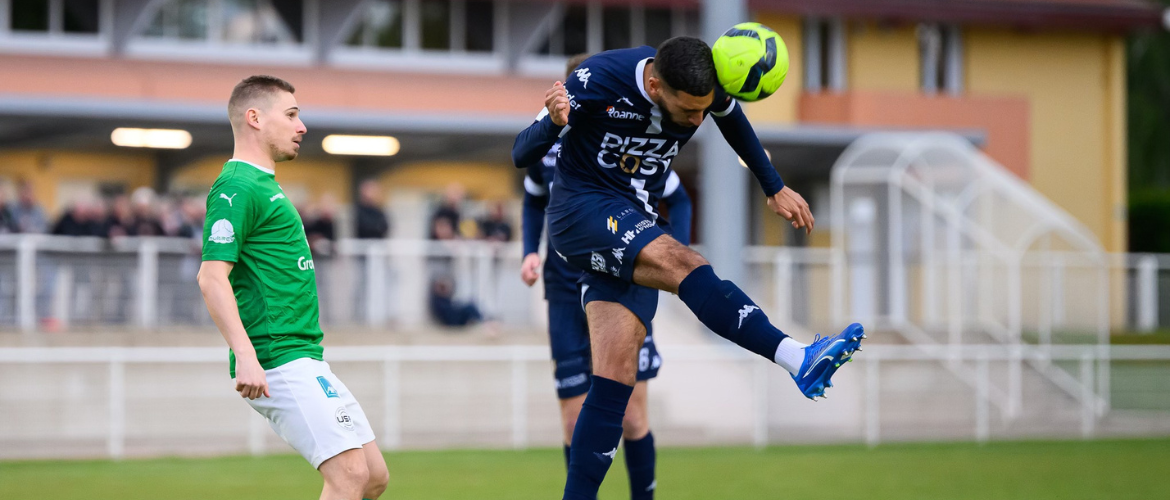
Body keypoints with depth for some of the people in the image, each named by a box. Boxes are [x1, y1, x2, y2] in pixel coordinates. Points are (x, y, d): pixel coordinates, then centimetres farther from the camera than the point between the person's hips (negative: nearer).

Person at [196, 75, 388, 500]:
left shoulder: (263, 185, 22)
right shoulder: (237, 188, -10)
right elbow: (211, 278, -20)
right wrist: (245, 355, -29)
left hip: (303, 359, 10)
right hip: (279, 364, -10)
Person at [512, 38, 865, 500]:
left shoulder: (705, 87, -8)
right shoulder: (597, 80, -20)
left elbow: (733, 120, 18)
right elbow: (521, 156, -16)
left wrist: (775, 190, 22)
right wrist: (555, 123, -38)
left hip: (635, 227, 6)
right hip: (580, 211, -6)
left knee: (616, 376, -6)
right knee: (683, 264, -31)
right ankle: (798, 359, -44)